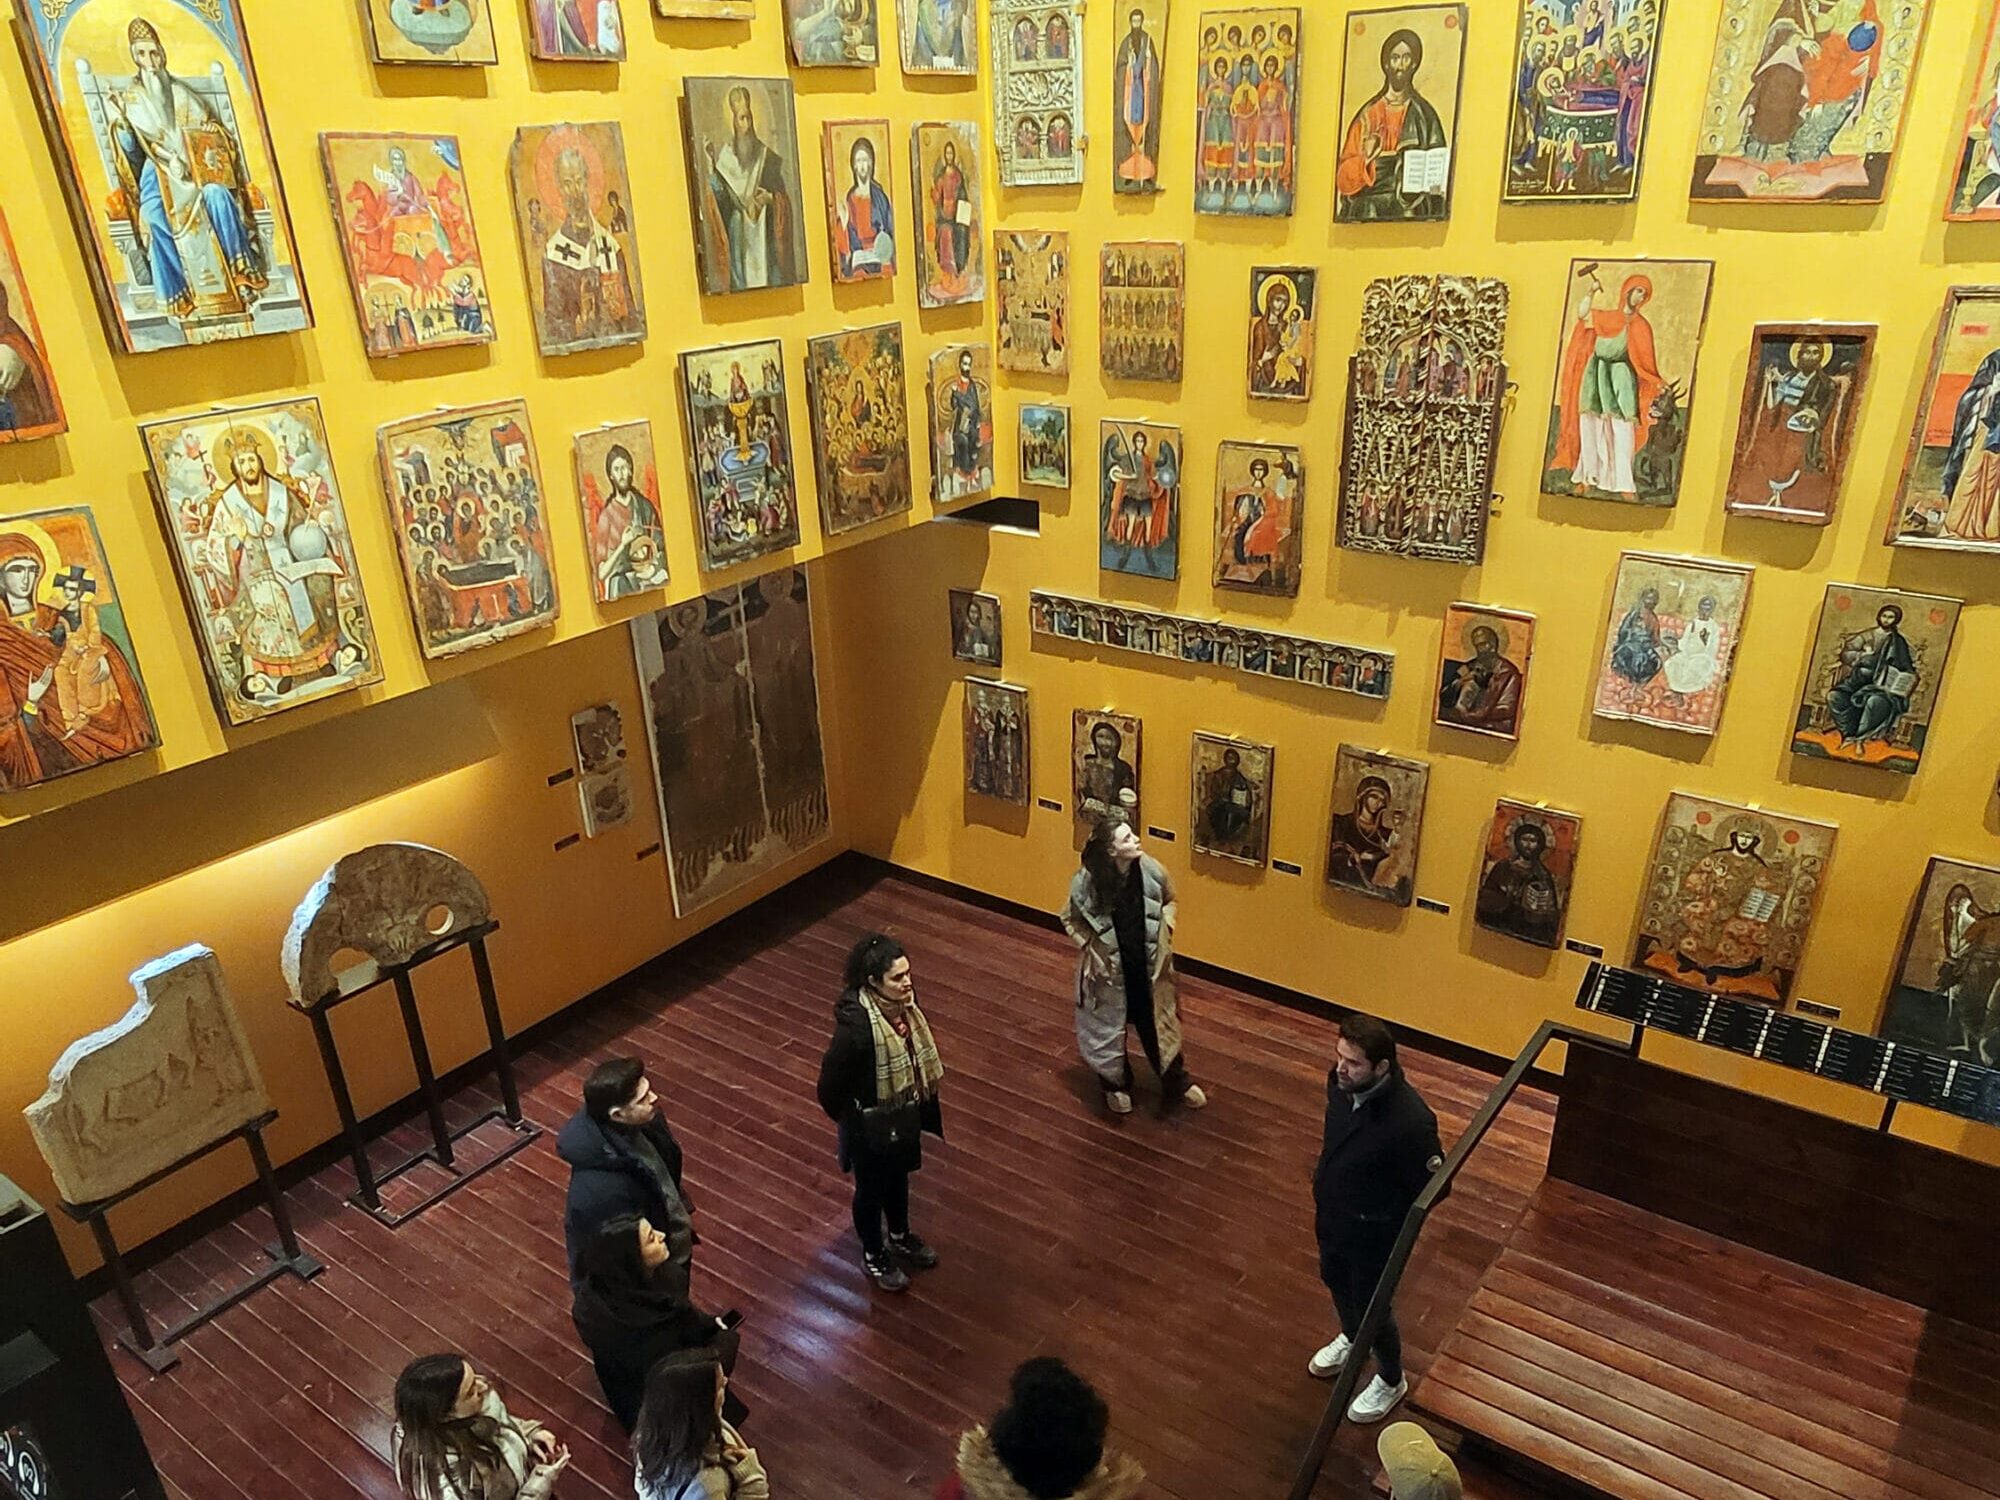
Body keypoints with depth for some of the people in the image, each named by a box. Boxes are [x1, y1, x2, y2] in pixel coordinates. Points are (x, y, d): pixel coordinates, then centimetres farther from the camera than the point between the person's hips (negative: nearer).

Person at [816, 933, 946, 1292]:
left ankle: (900, 1237, 56)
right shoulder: (856, 1024, -37)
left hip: (904, 1114, 6)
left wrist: (923, 1108, 14)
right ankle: (873, 1255, 45)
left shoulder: (904, 1004, -14)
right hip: (870, 1124, -6)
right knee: (872, 1189, 20)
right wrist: (848, 1120, -6)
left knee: (899, 1176, 30)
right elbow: (831, 1082, -24)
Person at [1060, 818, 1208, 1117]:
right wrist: (1090, 948, -13)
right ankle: (1116, 1085, 43)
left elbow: (1169, 900, 6)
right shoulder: (1087, 882, -23)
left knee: (1157, 1023, 18)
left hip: (1149, 963, 2)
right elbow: (1070, 920, -4)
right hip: (1110, 968, -2)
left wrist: (1165, 929, -7)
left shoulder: (1152, 871, -17)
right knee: (1108, 1028, 17)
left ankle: (1178, 1082, 41)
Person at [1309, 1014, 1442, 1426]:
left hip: (1374, 1232, -6)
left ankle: (1390, 1380, 49)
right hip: (1329, 1213, 6)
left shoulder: (1410, 1122, -39)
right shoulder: (1341, 1083, -19)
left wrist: (1384, 1215, -9)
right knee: (1335, 1281, 31)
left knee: (1372, 1307, 18)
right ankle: (1351, 1338, 62)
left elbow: (1431, 1187, -22)